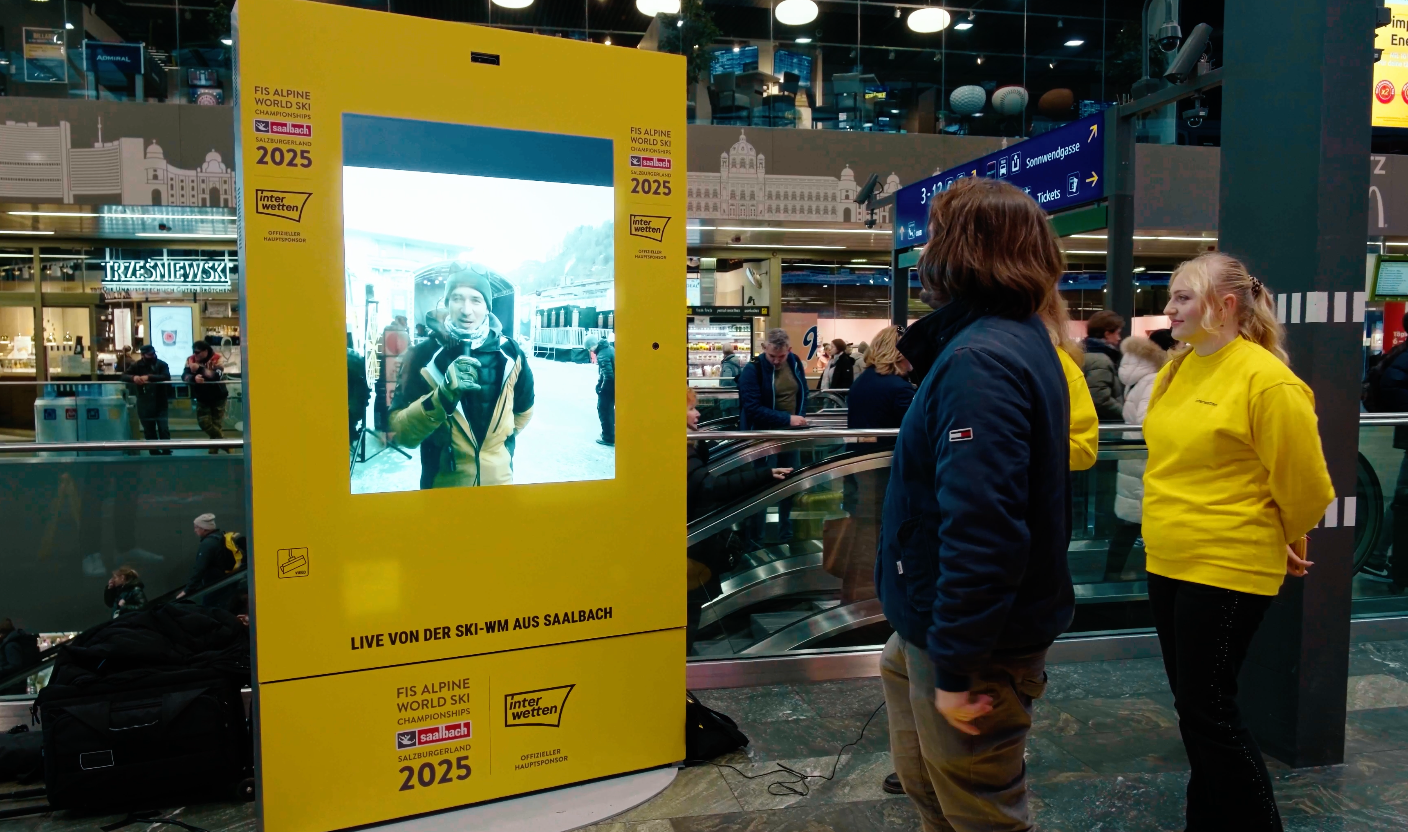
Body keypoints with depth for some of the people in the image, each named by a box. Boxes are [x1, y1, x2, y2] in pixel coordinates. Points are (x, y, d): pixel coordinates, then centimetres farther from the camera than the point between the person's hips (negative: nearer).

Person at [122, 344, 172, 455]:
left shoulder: (162, 364, -2)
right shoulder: (137, 366, 5)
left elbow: (166, 377, -18)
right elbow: (123, 376, -1)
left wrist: (149, 377, -28)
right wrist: (133, 377, -23)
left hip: (160, 403, -2)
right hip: (144, 404, 2)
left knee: (163, 429, -6)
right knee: (149, 431, 10)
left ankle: (166, 452, 3)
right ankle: (155, 453, 20)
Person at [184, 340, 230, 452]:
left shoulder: (217, 359, -14)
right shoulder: (191, 360, -4)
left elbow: (217, 376, -29)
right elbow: (184, 376, -16)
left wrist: (199, 369, -34)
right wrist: (194, 377, -38)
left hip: (218, 398, -4)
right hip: (202, 398, 4)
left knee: (217, 424, 2)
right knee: (203, 422, -1)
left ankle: (214, 450, 17)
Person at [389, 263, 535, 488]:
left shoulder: (509, 352, -6)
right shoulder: (424, 355, -13)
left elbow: (523, 410, 12)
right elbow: (401, 433, -20)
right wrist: (444, 395, -32)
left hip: (499, 480, 2)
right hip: (443, 484, -2)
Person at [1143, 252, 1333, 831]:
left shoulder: (1266, 380, -17)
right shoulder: (1175, 371, 6)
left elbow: (1303, 483, -10)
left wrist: (1284, 546, 5)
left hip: (1226, 569, -8)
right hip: (1168, 563, 8)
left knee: (1209, 710, 0)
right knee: (1190, 703, 17)